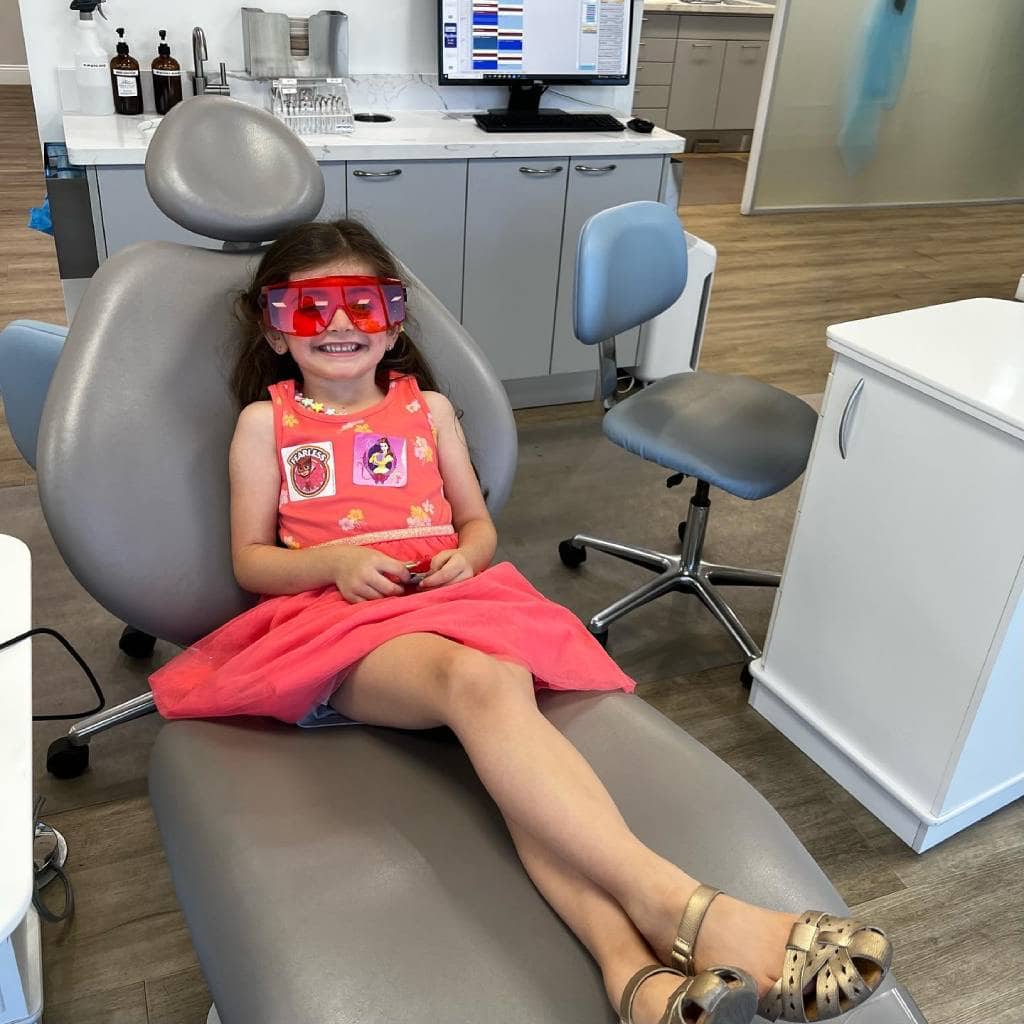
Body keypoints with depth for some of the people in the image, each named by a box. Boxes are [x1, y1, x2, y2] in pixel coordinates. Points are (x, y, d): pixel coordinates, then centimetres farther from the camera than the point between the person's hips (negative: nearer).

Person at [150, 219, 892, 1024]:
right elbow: (251, 560, 10)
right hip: (339, 623, -2)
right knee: (478, 684, -37)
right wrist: (334, 560, -11)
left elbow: (479, 523, 23)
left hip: (452, 601, 3)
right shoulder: (266, 421, 13)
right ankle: (673, 902, -48)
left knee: (504, 686, -35)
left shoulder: (429, 408, 20)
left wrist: (465, 557, -3)